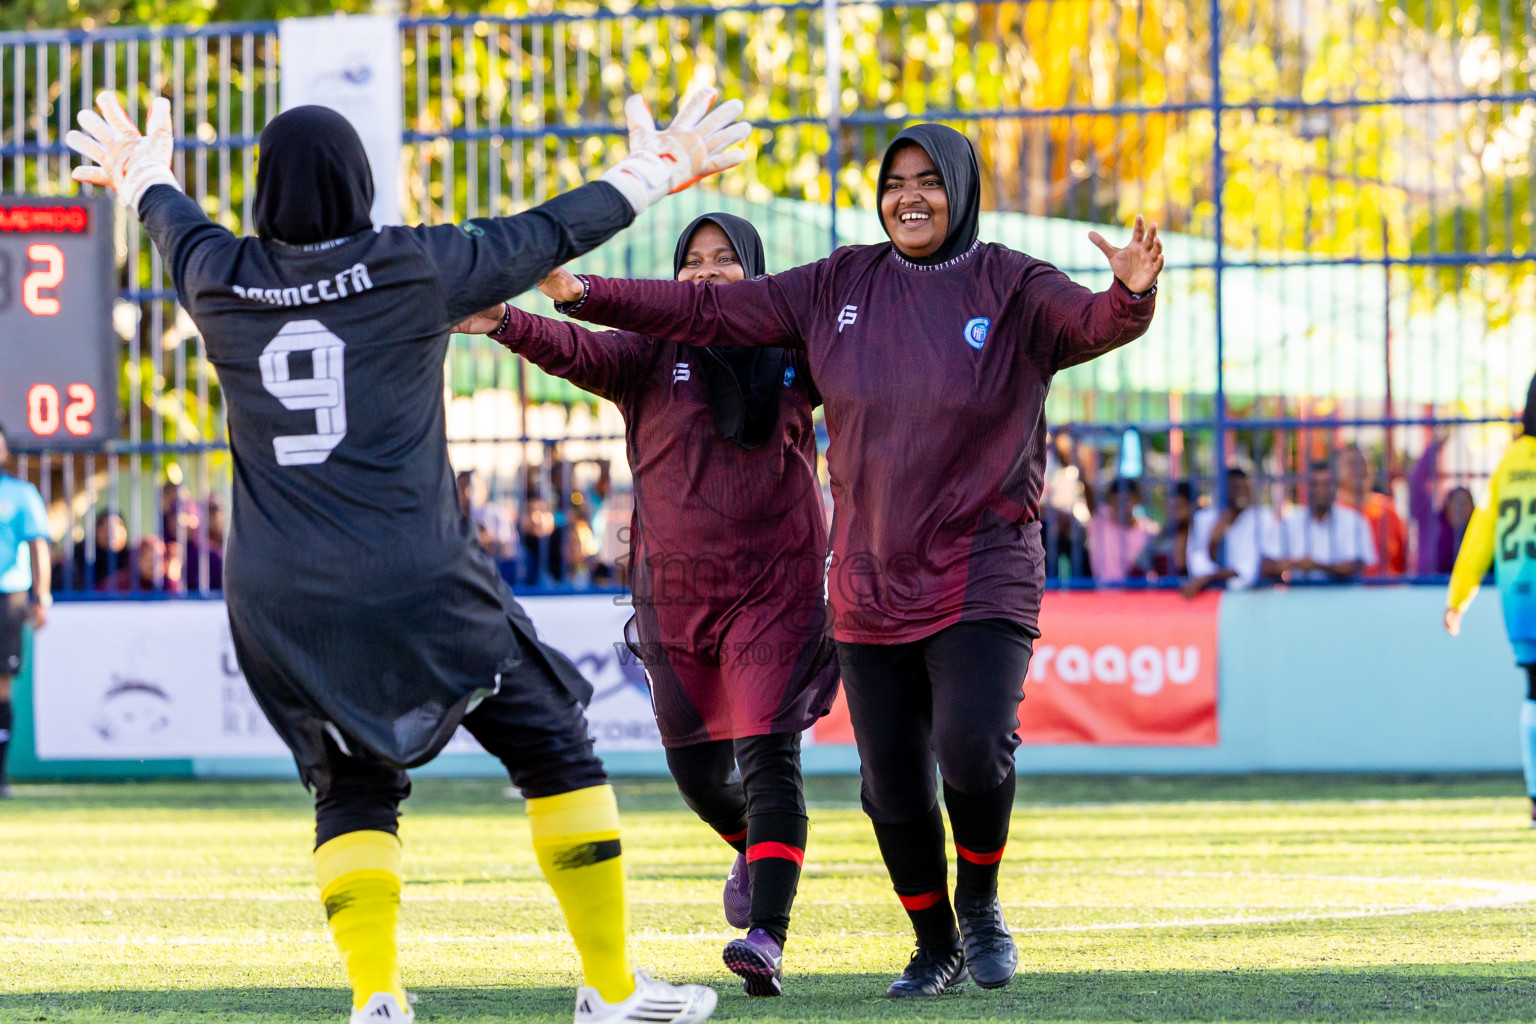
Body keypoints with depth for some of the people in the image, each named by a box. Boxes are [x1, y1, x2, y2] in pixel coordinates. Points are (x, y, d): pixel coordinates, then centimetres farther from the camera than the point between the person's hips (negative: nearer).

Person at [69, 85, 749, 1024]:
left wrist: (146, 178, 52)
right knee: (555, 747, 11)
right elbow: (551, 233, 10)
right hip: (420, 585, -3)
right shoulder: (416, 269, -4)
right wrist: (654, 172, 27)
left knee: (352, 791, 17)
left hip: (281, 605, 3)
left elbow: (176, 225, 28)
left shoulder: (222, 281, 4)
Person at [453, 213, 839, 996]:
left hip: (777, 584, -2)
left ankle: (768, 938, -23)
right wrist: (504, 324, -36)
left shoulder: (793, 355, 4)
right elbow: (581, 353, -17)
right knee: (694, 762, 12)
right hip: (675, 586, 2)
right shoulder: (651, 355, 0)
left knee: (768, 750, -15)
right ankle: (753, 851, 46)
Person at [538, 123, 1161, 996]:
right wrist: (586, 295, 4)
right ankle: (936, 946, 28)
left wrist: (1132, 294, -47)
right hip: (871, 586, 4)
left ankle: (980, 901, 7)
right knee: (893, 786, 7)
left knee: (973, 752, -22)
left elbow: (1095, 325, -24)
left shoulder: (1013, 290, -5)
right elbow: (711, 311, 8)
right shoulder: (839, 287, 5)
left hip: (980, 579, -4)